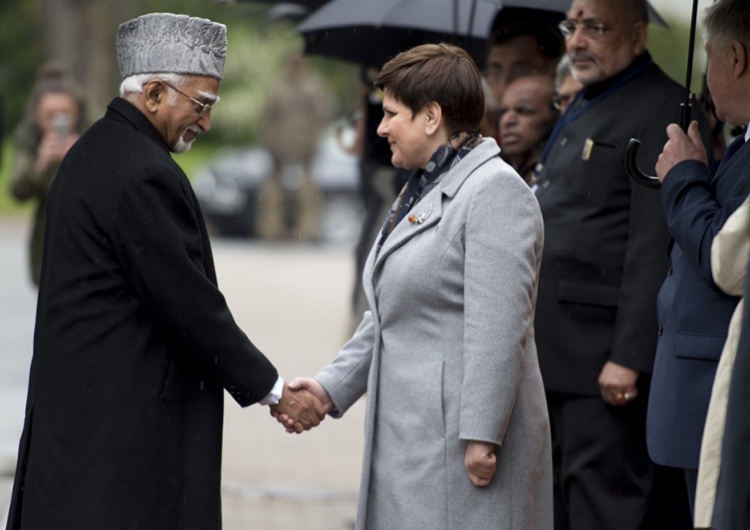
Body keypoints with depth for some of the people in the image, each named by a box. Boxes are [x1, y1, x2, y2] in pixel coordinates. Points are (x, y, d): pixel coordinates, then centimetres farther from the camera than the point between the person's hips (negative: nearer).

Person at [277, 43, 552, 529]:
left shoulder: (497, 192, -13)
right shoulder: (420, 191, 19)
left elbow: (497, 330, -20)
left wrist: (482, 436, -23)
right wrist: (332, 386, 14)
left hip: (463, 437, -10)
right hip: (412, 434, 10)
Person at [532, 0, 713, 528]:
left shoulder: (661, 110, -13)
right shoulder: (585, 108, 19)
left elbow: (655, 247, -20)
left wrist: (628, 358, -24)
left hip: (604, 356, -10)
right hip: (557, 354, 10)